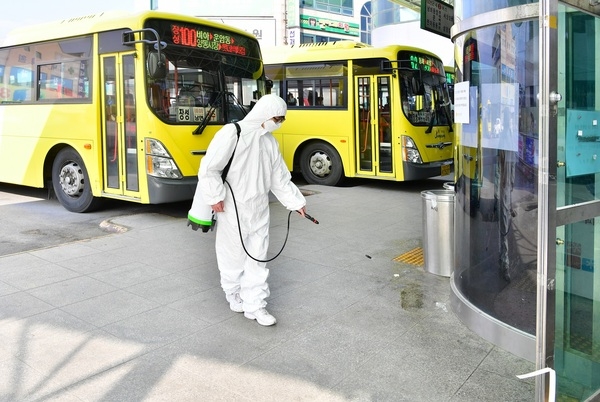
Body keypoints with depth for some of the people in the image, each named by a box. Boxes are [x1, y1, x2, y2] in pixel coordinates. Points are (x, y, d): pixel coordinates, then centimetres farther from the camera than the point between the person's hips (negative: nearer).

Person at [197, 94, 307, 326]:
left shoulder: (270, 141, 8)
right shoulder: (232, 133, -14)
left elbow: (280, 178, 14)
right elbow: (209, 168, -14)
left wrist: (295, 202, 13)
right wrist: (216, 197, -14)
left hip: (259, 210, 6)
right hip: (233, 209, -6)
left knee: (257, 257, 6)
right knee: (234, 254, 9)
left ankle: (254, 305, 14)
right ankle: (234, 295, 33)